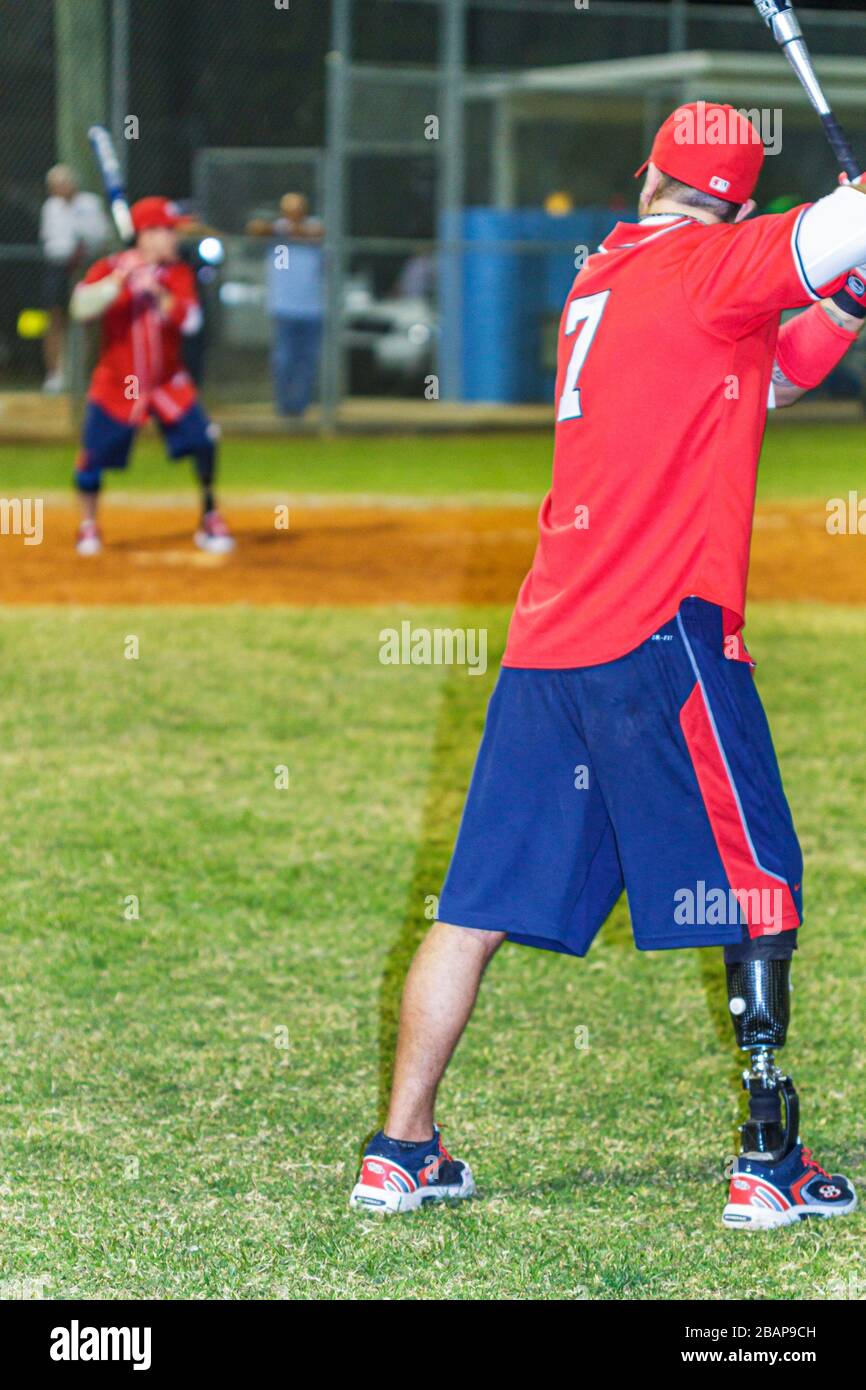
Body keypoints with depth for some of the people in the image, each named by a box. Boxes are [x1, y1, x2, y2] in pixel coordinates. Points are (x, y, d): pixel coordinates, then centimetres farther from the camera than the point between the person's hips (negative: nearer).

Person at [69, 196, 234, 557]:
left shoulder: (178, 274, 0)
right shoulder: (109, 269, -7)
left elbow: (189, 320, -14)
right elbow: (81, 308, -22)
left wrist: (158, 293, -28)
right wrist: (119, 281, -30)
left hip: (167, 383, 2)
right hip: (116, 384, -2)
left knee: (203, 442, -9)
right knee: (94, 456, -5)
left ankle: (210, 521, 9)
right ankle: (88, 526, 18)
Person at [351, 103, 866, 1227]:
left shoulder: (601, 280, 19)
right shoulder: (709, 264, -5)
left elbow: (756, 382, 25)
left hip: (547, 636, 7)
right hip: (664, 630, -7)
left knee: (482, 904, 8)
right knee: (760, 891, 3)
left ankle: (401, 1154, 10)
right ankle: (769, 1163, 1)